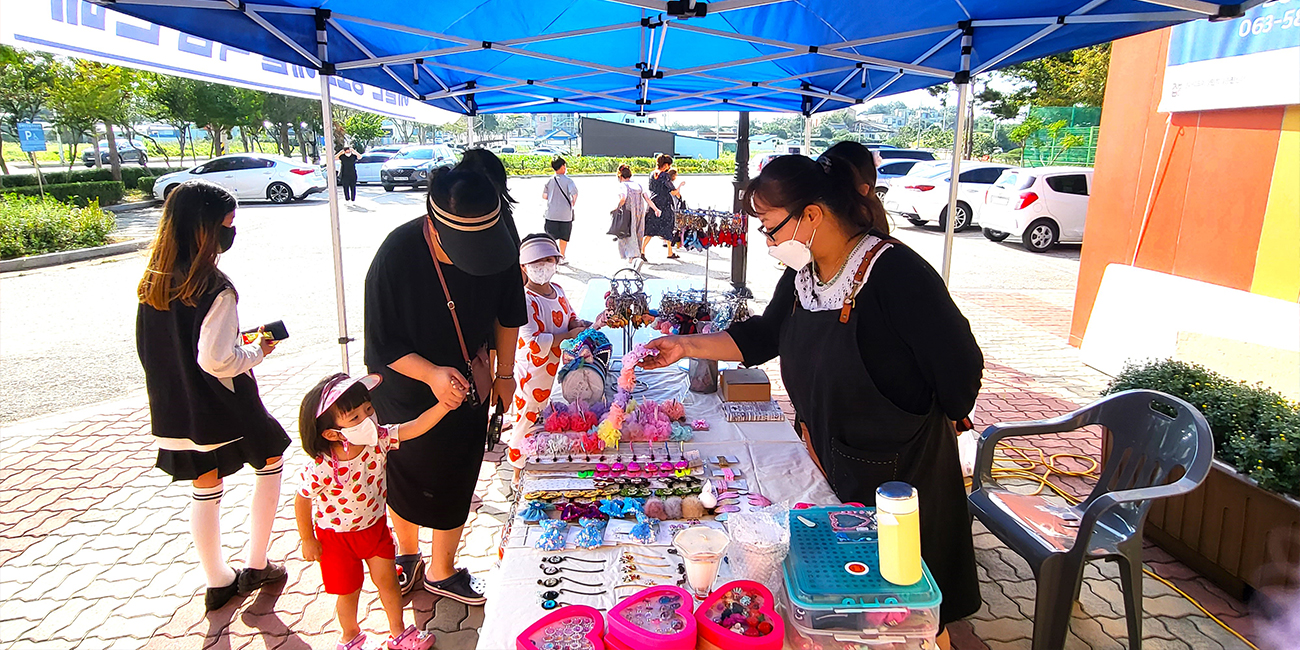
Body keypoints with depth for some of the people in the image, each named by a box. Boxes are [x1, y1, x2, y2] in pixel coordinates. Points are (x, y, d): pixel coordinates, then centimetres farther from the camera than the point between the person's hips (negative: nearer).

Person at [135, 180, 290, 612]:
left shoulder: (153, 282, 1)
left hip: (175, 410, 7)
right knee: (270, 462, 16)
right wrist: (258, 351, -8)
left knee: (205, 490, 19)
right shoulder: (215, 289, -23)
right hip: (223, 409, -6)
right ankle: (255, 566, 21)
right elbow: (216, 361, -25)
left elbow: (149, 348, 10)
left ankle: (217, 581, 31)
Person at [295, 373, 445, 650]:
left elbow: (415, 427, -32)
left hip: (375, 525, 3)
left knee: (387, 580, 13)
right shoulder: (320, 469, -34)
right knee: (349, 590, 16)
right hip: (337, 536, -3)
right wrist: (308, 540, -5)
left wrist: (443, 405, -49)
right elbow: (302, 501, -18)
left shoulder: (378, 439, -24)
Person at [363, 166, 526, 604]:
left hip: (467, 386, 2)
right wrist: (431, 373, -34)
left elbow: (508, 315, 1)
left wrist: (504, 372, 6)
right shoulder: (397, 256, -30)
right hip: (405, 391, -2)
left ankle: (441, 571, 39)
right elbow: (382, 346, -20)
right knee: (404, 478, 19)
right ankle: (407, 552, 49)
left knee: (454, 484, 14)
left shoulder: (501, 248, -20)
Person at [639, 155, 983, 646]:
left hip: (903, 471, -7)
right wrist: (685, 346, 2)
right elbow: (763, 336, 9)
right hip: (830, 460, 7)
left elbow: (960, 366, -19)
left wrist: (932, 424, -4)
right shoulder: (801, 274, -1)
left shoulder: (895, 272, -25)